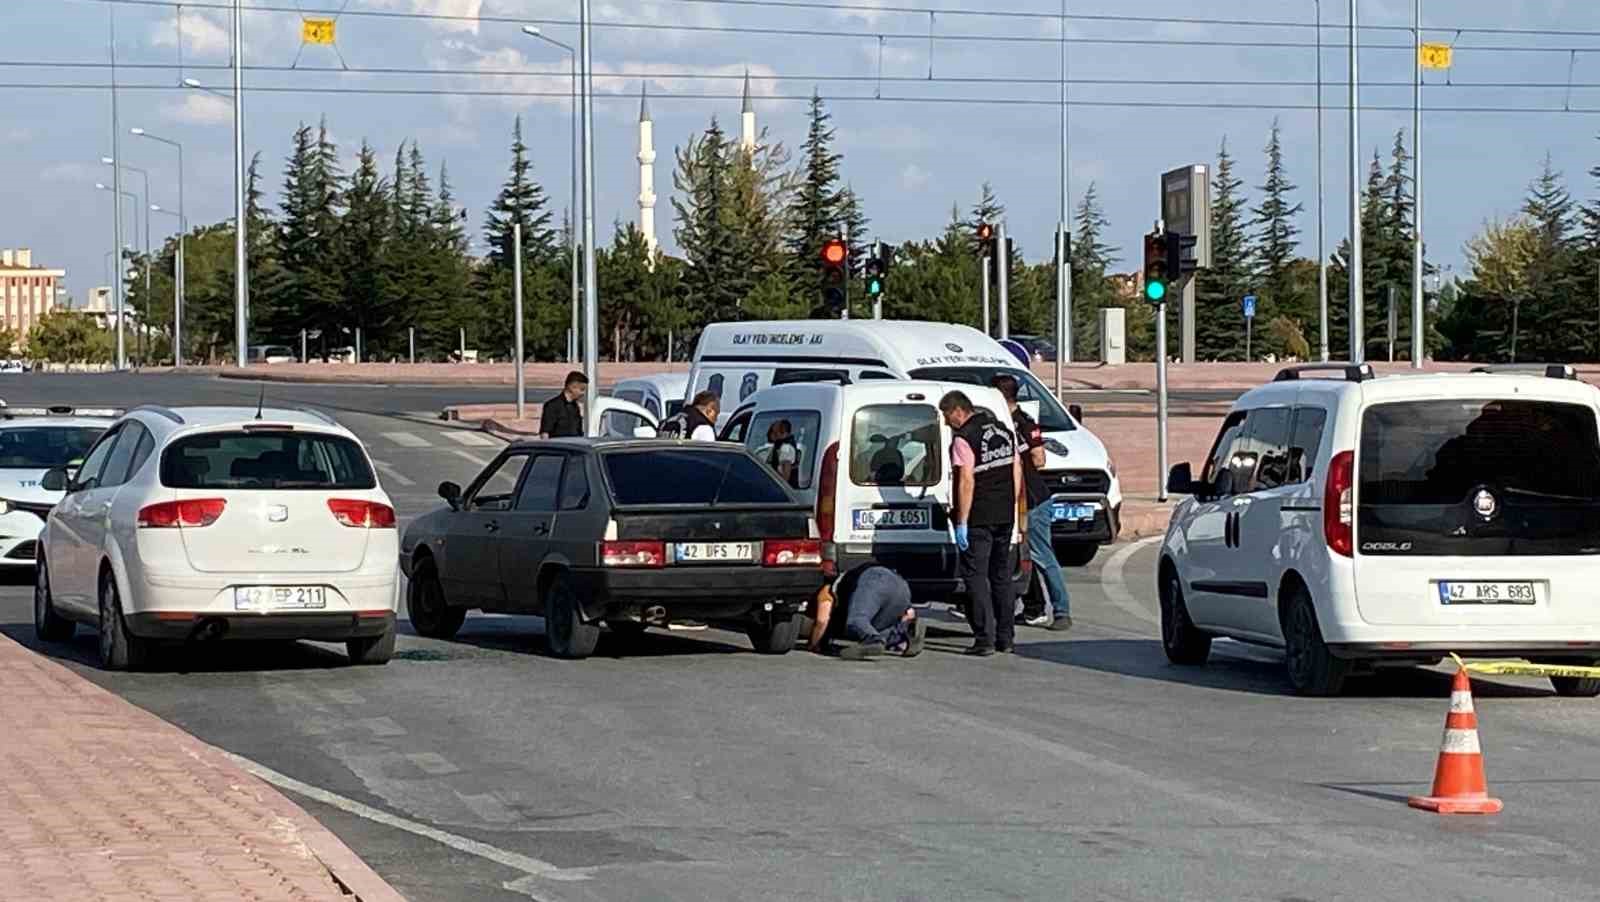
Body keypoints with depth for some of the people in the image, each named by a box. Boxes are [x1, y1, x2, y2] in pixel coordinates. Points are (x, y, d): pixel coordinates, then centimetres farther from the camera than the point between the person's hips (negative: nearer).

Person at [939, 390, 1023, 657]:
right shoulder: (1004, 430, 10)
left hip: (979, 518, -7)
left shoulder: (964, 439, -14)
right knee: (1002, 575, 15)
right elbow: (1017, 472, 13)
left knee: (975, 576, -2)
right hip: (1005, 515, 8)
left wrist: (961, 522, -16)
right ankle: (1006, 637, 19)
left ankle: (985, 639, -7)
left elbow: (967, 482, -19)